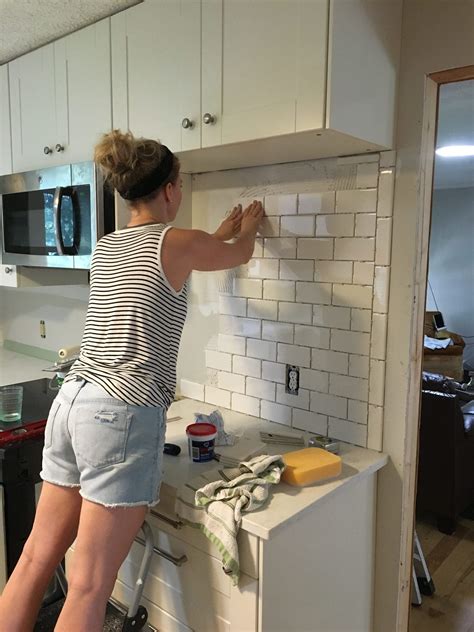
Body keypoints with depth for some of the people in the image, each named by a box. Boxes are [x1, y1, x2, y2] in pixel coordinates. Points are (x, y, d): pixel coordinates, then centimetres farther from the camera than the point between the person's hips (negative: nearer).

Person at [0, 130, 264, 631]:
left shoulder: (106, 246, 13)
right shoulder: (178, 243, -6)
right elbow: (239, 254, 14)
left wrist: (219, 233, 45)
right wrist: (247, 227, 38)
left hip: (71, 401, 8)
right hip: (123, 414, -8)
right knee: (90, 587, 2)